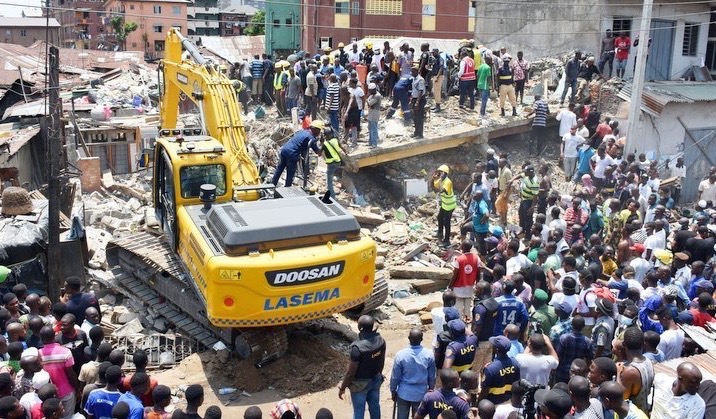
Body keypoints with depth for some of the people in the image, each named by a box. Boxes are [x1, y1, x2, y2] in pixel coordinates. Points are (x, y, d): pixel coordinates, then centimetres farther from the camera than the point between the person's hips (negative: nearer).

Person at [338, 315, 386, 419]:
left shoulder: (358, 347, -34)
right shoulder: (380, 340, -15)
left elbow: (351, 372, -24)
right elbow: (382, 362, 1)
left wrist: (342, 387, -9)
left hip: (361, 383, -5)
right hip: (376, 380, 5)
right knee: (374, 406, 24)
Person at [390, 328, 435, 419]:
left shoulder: (400, 355, -19)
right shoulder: (429, 355, -15)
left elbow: (395, 377, -9)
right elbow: (432, 376, -2)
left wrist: (393, 391, 7)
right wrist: (431, 389, 15)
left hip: (404, 393, -1)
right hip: (421, 394, 1)